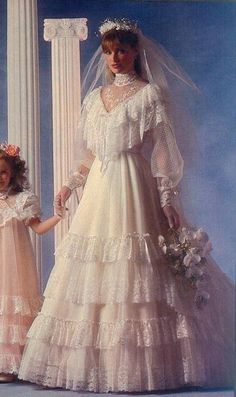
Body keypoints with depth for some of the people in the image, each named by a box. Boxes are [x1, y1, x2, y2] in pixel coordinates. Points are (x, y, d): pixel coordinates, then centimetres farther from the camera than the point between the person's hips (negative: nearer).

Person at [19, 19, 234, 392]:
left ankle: (142, 365, 0)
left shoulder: (151, 94, 1)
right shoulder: (94, 98, 17)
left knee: (136, 278, -8)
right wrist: (70, 185, 10)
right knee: (93, 279, 4)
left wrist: (167, 197, -13)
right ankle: (97, 362, 11)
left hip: (136, 191, -6)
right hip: (99, 191, 6)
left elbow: (163, 151, -5)